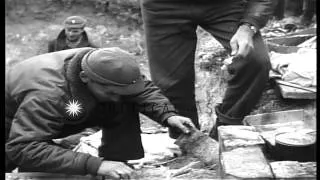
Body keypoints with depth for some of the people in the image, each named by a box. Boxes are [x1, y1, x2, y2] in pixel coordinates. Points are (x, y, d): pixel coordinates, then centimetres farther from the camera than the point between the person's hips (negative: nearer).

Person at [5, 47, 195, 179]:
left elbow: (145, 89, -12)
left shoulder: (101, 63, -23)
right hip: (14, 126, -5)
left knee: (124, 108, -14)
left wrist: (168, 115, -31)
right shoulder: (47, 95, -43)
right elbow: (23, 149, -50)